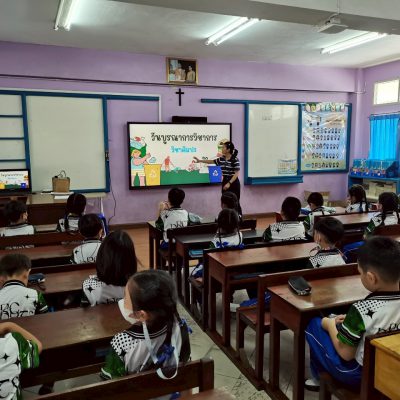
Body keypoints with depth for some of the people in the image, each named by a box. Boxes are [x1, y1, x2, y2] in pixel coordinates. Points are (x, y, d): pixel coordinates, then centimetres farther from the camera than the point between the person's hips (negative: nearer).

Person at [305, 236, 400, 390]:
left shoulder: (362, 309, -32)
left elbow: (346, 353, -21)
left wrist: (330, 324, -6)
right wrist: (352, 320, 7)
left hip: (356, 373, -6)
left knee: (314, 324, 9)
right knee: (344, 324, 24)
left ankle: (320, 378, 27)